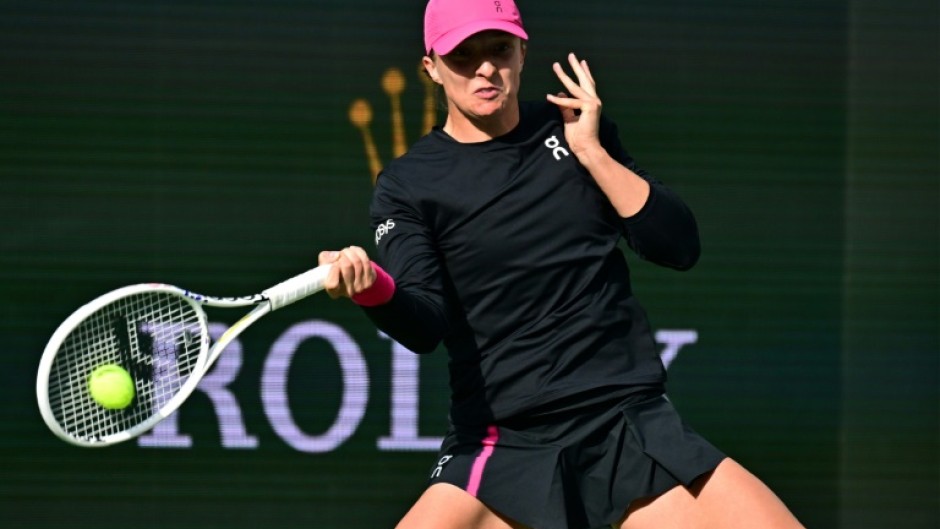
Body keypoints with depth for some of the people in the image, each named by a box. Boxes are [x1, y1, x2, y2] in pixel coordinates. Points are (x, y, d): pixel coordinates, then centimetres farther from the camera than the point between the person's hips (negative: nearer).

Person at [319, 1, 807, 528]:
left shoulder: (579, 130, 10)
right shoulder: (409, 184, 2)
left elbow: (680, 247, 3)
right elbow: (424, 326, -11)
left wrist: (591, 152, -6)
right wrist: (372, 286, -33)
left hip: (634, 426, 2)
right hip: (504, 447, -2)